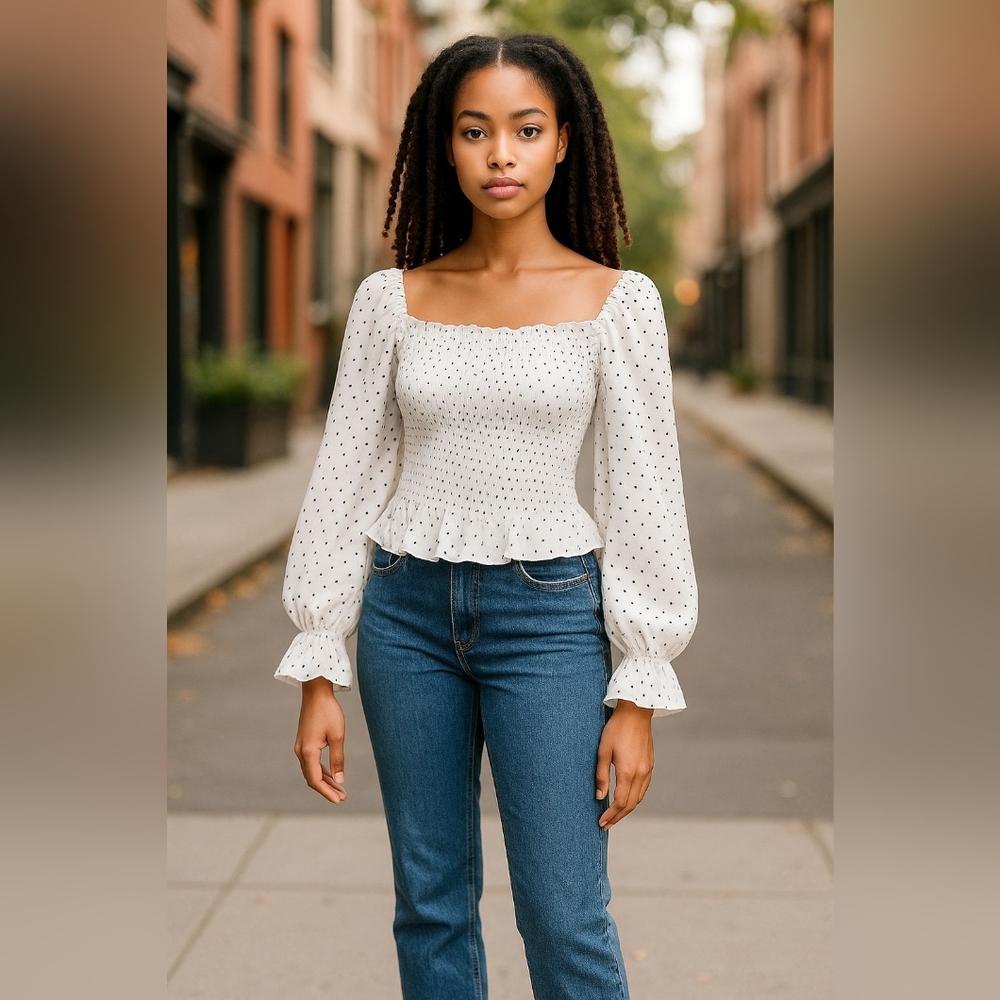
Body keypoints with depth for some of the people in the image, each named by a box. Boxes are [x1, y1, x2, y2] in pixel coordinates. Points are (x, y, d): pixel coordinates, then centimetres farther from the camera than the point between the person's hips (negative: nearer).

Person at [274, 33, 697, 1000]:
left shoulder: (617, 300, -3)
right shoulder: (392, 298, 3)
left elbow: (643, 494, -2)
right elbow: (344, 479, 5)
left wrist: (639, 693, -5)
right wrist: (318, 674, 2)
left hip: (548, 611, -2)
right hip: (407, 609, 3)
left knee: (565, 918, -3)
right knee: (430, 905, 12)